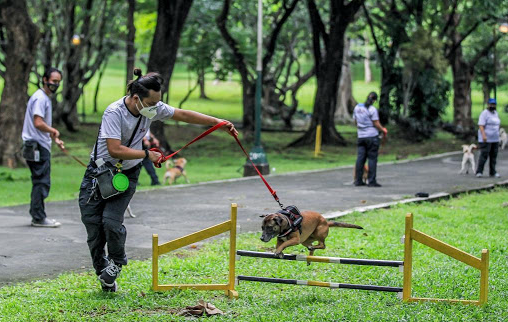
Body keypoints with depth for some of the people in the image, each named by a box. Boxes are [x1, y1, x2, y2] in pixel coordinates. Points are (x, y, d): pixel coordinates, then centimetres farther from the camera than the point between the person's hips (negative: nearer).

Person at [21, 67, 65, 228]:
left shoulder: (46, 98, 19)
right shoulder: (40, 98, -14)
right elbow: (38, 123, -23)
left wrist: (55, 139, 18)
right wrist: (53, 131, -8)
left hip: (41, 146, 11)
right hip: (37, 147, -11)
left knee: (40, 182, 13)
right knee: (42, 182, -9)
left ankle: (37, 216, 18)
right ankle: (39, 218, -6)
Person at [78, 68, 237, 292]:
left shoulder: (152, 108, -9)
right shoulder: (114, 113, -25)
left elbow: (182, 115, 1)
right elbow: (115, 149, -30)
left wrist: (218, 122, 2)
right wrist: (147, 154, -23)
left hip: (127, 173, 3)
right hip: (100, 171, -3)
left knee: (111, 221, -15)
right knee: (93, 224, -3)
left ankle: (117, 261, 13)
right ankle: (103, 272, 17)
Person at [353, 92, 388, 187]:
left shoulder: (357, 107, 7)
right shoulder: (372, 109, -13)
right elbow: (376, 124, -11)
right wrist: (383, 130, 5)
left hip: (361, 136, 6)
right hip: (372, 136, -6)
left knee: (360, 158, 6)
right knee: (372, 158, -2)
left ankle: (358, 180, 7)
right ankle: (371, 181, -4)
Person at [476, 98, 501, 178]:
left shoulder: (495, 113, 14)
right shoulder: (484, 113, -10)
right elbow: (481, 125, -18)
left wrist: (497, 135, 17)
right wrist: (483, 135, -29)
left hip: (495, 139, 7)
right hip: (486, 139, -7)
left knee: (493, 156, 7)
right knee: (484, 155, -11)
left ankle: (492, 172, 12)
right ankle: (479, 172, -8)